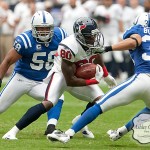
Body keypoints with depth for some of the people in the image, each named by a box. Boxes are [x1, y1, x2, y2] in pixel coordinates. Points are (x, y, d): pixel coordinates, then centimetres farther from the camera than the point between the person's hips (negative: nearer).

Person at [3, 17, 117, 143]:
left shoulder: (96, 41, -14)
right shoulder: (69, 47, -35)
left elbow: (97, 57, 14)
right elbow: (70, 80, -29)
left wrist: (107, 76, 25)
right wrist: (94, 81, -26)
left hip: (81, 75, 7)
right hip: (61, 74, -7)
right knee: (48, 104, -27)